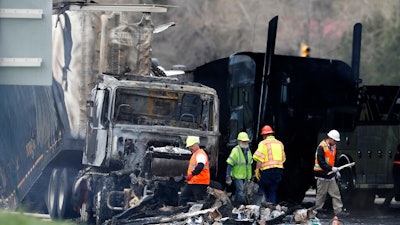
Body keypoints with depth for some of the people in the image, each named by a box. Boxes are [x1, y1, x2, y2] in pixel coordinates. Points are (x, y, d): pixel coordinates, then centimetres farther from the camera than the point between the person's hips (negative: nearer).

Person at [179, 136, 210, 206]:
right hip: (192, 183, 11)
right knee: (182, 198, 8)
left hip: (200, 183, -11)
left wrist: (192, 174, -42)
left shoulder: (201, 154, -15)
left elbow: (200, 166, -32)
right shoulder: (194, 154, 20)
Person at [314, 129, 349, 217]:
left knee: (336, 193, 5)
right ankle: (318, 211, 13)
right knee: (321, 194, 1)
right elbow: (321, 162, -22)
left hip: (330, 175, 8)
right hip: (322, 175, -8)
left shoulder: (333, 147, 10)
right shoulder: (322, 147, -17)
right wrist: (332, 168, -26)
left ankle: (338, 211, 6)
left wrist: (336, 170, 10)